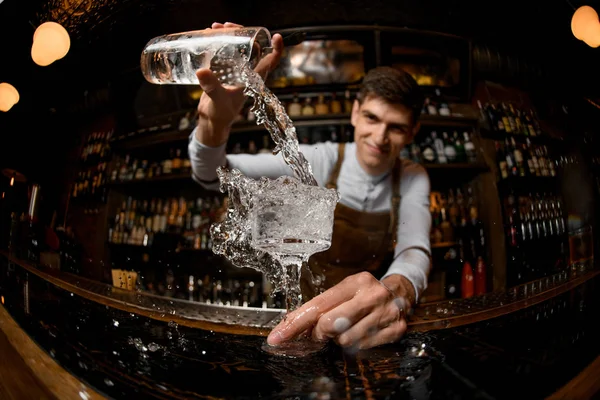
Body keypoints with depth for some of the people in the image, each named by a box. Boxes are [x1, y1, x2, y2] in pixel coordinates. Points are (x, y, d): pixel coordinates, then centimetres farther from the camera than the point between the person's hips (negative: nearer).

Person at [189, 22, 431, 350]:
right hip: (305, 300, -1)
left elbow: (414, 251, -23)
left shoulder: (413, 179, -7)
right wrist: (215, 123, -40)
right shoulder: (320, 160, -14)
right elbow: (212, 175, -17)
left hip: (361, 311, 2)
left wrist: (396, 290, -48)